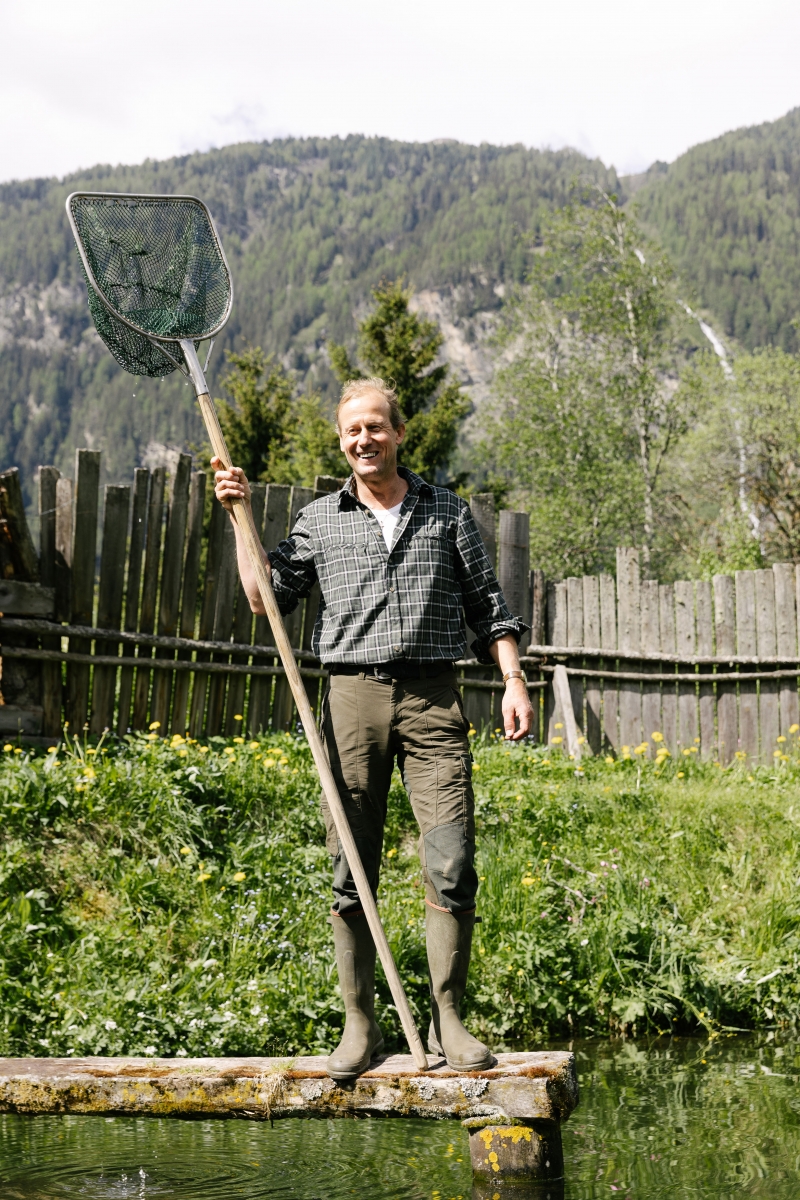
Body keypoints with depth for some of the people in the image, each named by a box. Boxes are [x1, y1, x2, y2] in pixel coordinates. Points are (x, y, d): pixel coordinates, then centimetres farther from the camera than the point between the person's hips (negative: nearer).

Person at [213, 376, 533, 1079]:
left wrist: (512, 678, 4)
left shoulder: (449, 513, 13)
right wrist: (241, 516, 5)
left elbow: (487, 605, 14)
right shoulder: (320, 520, 14)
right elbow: (266, 597, 8)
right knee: (351, 870, 0)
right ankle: (360, 1024, 9)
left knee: (453, 864, -9)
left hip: (433, 699, 0)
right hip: (352, 697, 1)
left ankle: (448, 1020, 1)